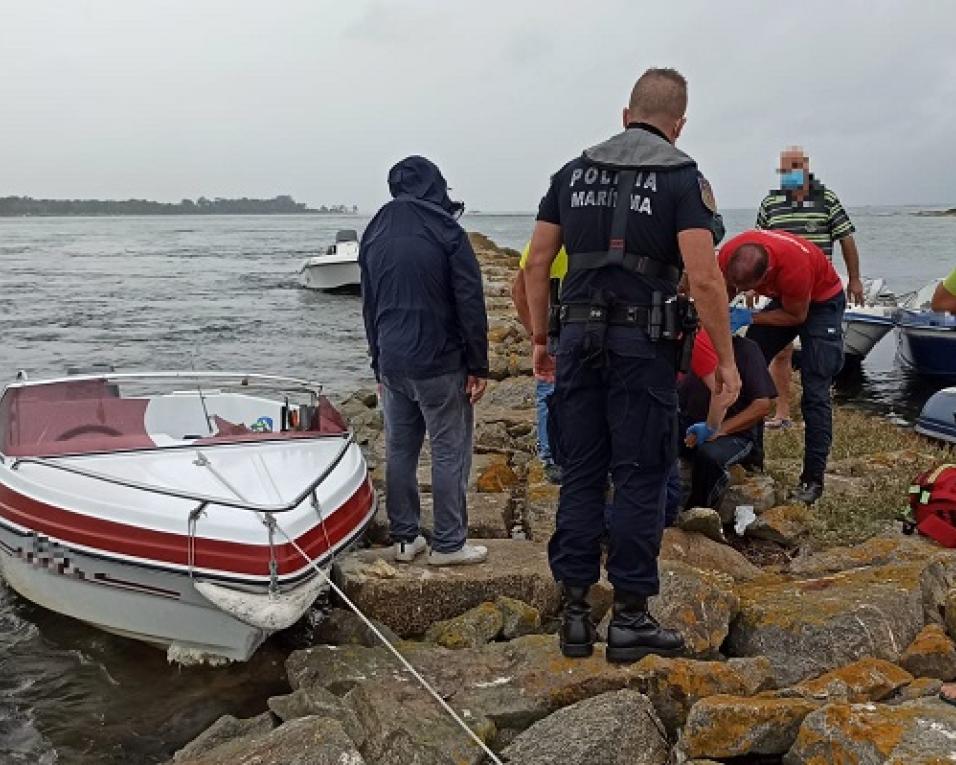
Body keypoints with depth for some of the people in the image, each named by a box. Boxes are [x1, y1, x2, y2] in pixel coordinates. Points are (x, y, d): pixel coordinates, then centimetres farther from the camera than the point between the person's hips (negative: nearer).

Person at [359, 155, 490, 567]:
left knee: (399, 449, 12)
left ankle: (404, 538, 18)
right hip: (439, 364, -6)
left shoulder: (374, 235, 10)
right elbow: (470, 304, -11)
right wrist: (478, 367, -6)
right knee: (449, 452, 2)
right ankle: (448, 544, 6)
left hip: (392, 363, 6)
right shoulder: (446, 232, -9)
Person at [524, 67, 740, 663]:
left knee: (580, 476, 10)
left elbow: (537, 265, 10)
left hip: (579, 340, 4)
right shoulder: (683, 177, -3)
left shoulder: (575, 172, 11)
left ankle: (576, 613, 17)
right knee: (640, 480, 4)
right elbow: (705, 278, -12)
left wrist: (541, 339, 17)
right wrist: (726, 358, -4)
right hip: (644, 346, -4)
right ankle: (630, 618, 12)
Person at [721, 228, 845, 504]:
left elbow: (796, 316, -23)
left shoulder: (794, 267, -41)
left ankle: (813, 479, -10)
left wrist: (749, 318, -31)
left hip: (821, 300, -6)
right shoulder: (728, 256, -26)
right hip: (784, 298, 6)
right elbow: (723, 295, -6)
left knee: (815, 392, -13)